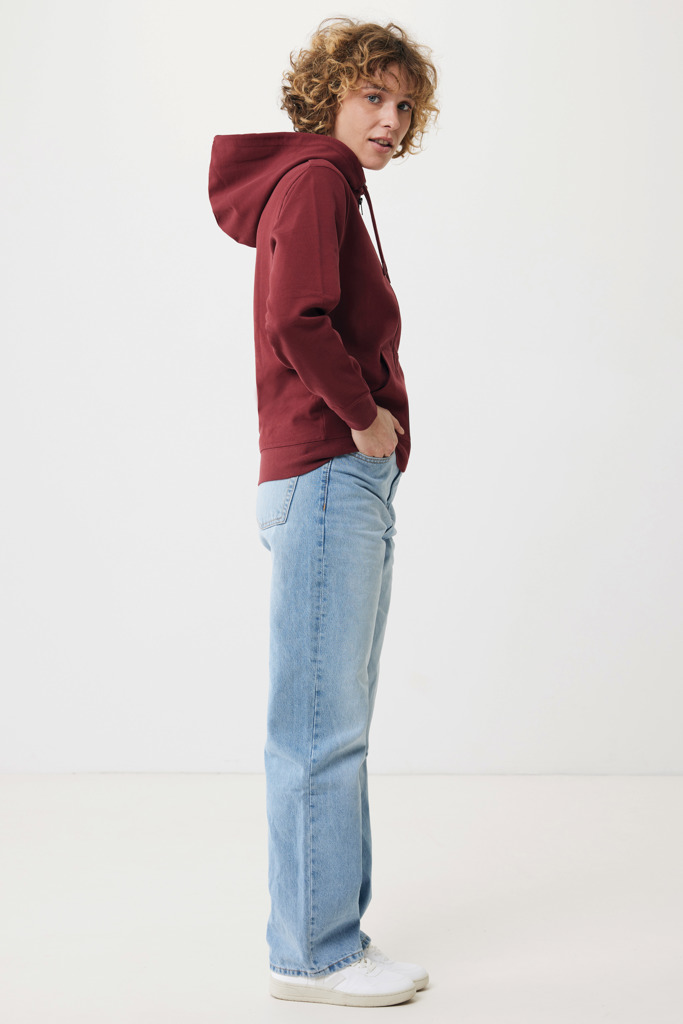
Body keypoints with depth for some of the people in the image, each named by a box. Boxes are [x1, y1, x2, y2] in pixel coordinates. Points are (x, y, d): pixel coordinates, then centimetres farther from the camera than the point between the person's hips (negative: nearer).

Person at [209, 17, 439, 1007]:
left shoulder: (334, 191, 23)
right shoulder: (313, 181, -7)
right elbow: (297, 321, -23)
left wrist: (375, 421, 11)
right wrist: (366, 415, -12)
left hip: (355, 481, 10)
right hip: (328, 476, -10)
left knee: (336, 724, 12)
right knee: (321, 723, -6)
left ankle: (328, 933, 20)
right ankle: (313, 952, 2)